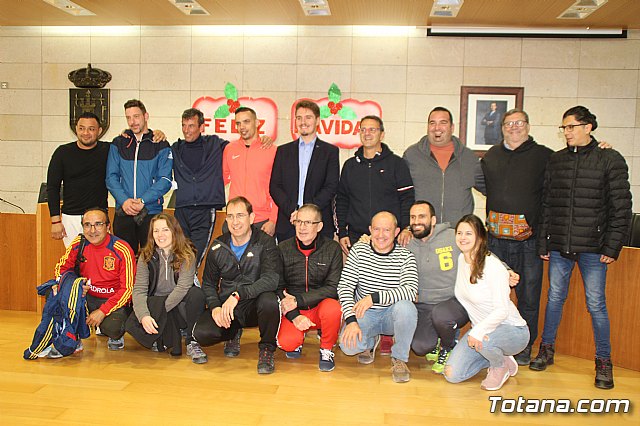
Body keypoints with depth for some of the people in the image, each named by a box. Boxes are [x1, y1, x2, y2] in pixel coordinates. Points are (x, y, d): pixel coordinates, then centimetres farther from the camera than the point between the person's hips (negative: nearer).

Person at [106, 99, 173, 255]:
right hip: (123, 212, 2)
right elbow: (111, 177, 5)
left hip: (151, 211, -2)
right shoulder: (118, 144, 11)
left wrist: (143, 200, -15)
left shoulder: (160, 145, 3)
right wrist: (124, 200, -12)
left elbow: (165, 180, -4)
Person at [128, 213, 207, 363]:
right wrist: (144, 316, -28)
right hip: (154, 307, 1)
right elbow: (139, 290, -10)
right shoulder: (146, 257, -1)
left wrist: (159, 311, -25)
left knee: (197, 293, -32)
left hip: (179, 308, -1)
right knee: (132, 323, -29)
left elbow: (183, 287, -18)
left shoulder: (187, 255, -8)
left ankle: (191, 343, -17)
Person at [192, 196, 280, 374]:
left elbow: (270, 279, -23)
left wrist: (237, 294, -34)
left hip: (254, 306, -3)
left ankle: (267, 348, -6)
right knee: (201, 333, -23)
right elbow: (208, 284, 8)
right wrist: (215, 307, -12)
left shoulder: (265, 243, -9)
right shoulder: (218, 247, 3)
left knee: (269, 301, -37)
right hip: (225, 306, 3)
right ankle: (234, 333, 14)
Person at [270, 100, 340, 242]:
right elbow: (274, 186, 6)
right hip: (287, 224, 2)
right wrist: (291, 211, -9)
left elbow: (331, 187, -2)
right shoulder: (283, 151, 14)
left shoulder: (330, 151, 7)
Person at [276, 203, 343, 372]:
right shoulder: (283, 248, -1)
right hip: (293, 310, 1)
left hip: (320, 306, -1)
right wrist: (294, 315, -16)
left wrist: (298, 300, -21)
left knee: (332, 309, -34)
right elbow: (278, 287, -1)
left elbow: (333, 287, -12)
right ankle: (297, 339, 15)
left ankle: (327, 349, -3)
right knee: (286, 343, -25)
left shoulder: (332, 248, -6)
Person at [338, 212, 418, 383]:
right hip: (364, 314, 1)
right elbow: (345, 287, -10)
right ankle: (371, 341, 13)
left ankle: (399, 358, -8)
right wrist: (351, 320, -24)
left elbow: (411, 291, -22)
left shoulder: (405, 256, -7)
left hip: (392, 314, -1)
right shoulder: (358, 250, -4)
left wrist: (374, 297, -32)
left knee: (406, 307, -35)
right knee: (348, 345, -27)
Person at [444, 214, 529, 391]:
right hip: (479, 328, 6)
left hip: (512, 330, -6)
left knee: (483, 339, -40)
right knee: (452, 374, -9)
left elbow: (502, 310, -25)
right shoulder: (461, 259, 1)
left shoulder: (493, 267, -20)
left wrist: (477, 332, -36)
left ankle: (501, 365, -2)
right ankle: (496, 355, 17)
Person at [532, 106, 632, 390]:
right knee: (555, 297, 11)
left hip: (592, 247, -3)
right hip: (559, 245, 3)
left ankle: (604, 361, 17)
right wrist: (543, 243, 7)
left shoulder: (610, 160, -2)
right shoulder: (556, 161, 9)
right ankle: (546, 349, 26)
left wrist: (612, 246, -8)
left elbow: (621, 207, -3)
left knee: (596, 303, 2)